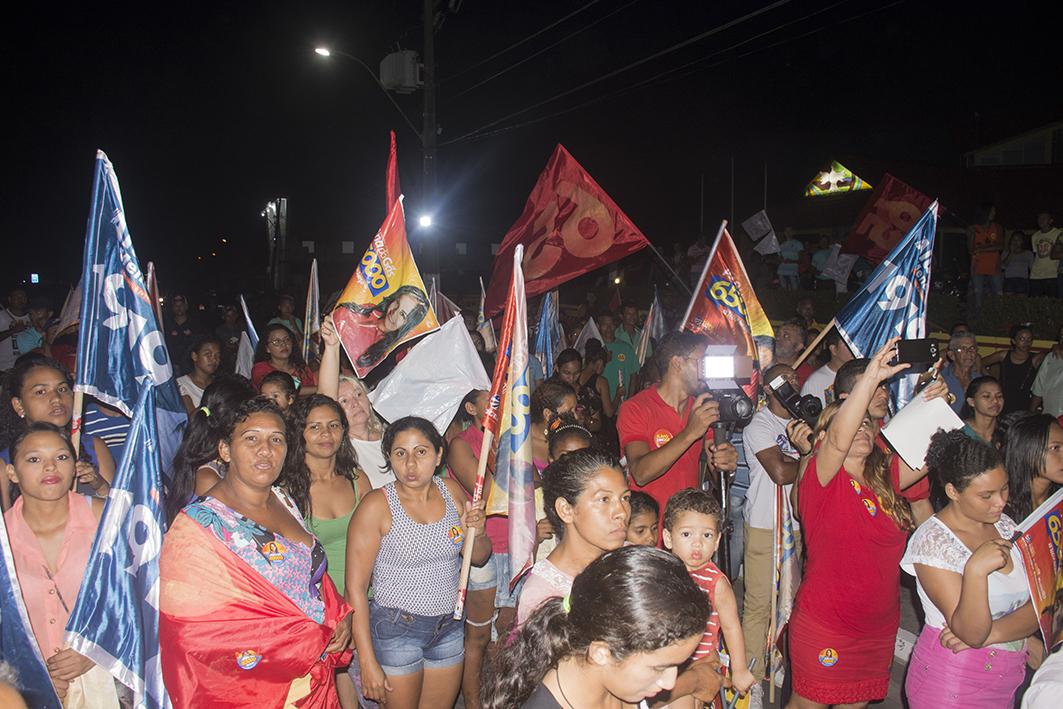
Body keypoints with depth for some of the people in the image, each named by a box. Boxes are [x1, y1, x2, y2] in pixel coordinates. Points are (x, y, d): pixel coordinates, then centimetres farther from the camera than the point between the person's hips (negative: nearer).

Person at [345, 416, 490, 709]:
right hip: (396, 630, -4)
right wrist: (368, 663, -16)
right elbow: (355, 588, -15)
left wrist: (476, 531, -13)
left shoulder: (451, 491, -2)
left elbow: (479, 558, 10)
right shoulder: (377, 506, -16)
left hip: (449, 626, 5)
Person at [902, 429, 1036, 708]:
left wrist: (990, 632, -19)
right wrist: (976, 570, -38)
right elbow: (972, 634, -22)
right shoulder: (932, 541, -19)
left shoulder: (1005, 525, 2)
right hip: (951, 685, -6)